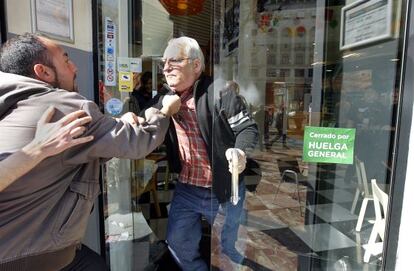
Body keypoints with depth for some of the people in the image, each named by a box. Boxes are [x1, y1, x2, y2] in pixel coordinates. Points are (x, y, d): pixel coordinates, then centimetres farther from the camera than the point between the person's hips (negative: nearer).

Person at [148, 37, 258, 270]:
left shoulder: (219, 93, -15)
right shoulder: (162, 99, 4)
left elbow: (248, 127, -12)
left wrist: (241, 153, -33)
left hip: (223, 191, -4)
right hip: (185, 189, 5)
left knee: (230, 247, 18)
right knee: (178, 243, 16)